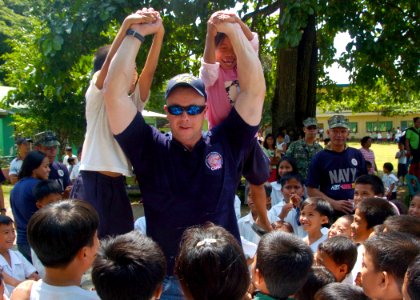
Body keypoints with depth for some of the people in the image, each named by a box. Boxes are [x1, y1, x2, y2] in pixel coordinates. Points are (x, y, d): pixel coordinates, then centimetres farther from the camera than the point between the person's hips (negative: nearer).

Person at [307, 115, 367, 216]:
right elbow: (311, 190, -4)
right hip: (329, 213, -3)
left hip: (355, 212, 3)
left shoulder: (357, 155, 7)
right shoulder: (320, 158, -2)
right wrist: (334, 203, -14)